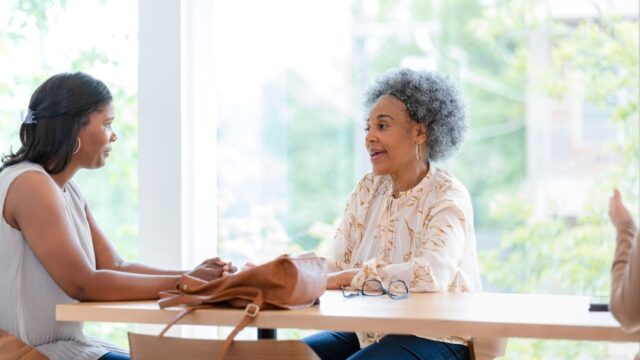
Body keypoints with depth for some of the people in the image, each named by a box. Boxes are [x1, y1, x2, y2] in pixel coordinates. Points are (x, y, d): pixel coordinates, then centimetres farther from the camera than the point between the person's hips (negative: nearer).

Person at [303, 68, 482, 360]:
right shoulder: (368, 190, 8)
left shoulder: (447, 196, -11)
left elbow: (433, 273, -29)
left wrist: (345, 277, -29)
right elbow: (336, 267, 1)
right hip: (370, 333, 6)